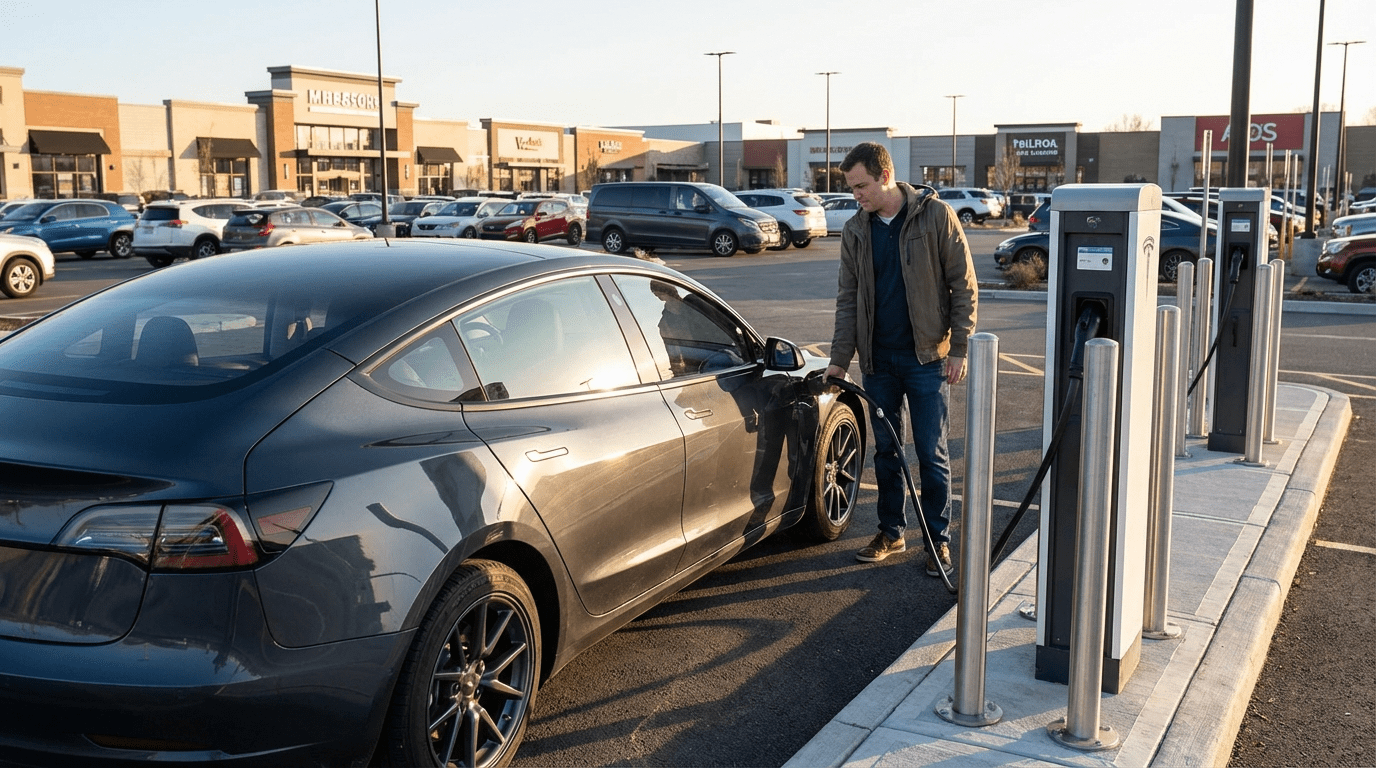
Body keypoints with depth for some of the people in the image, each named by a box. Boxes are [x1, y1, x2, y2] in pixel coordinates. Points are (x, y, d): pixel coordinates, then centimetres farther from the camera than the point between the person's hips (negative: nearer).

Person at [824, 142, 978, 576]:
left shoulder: (935, 216, -7)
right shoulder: (855, 231, 6)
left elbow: (964, 287, -5)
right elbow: (847, 299, 8)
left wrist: (958, 349, -10)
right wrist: (839, 358, 1)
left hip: (926, 356, -4)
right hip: (878, 359, 4)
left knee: (931, 454, 0)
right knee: (885, 450, 12)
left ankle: (938, 539, 12)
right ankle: (891, 532, 24)